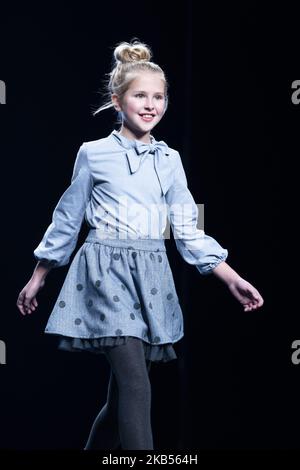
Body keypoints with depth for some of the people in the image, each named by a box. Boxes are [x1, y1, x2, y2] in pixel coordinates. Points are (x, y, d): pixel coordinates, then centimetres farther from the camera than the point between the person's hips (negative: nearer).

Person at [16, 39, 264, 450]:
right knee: (136, 385, -16)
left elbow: (188, 230, 9)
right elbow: (67, 220, 7)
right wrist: (37, 278, 10)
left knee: (122, 392, 10)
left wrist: (232, 279, 0)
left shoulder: (170, 159, 9)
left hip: (151, 276, 4)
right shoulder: (93, 154, 0)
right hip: (107, 272, -4)